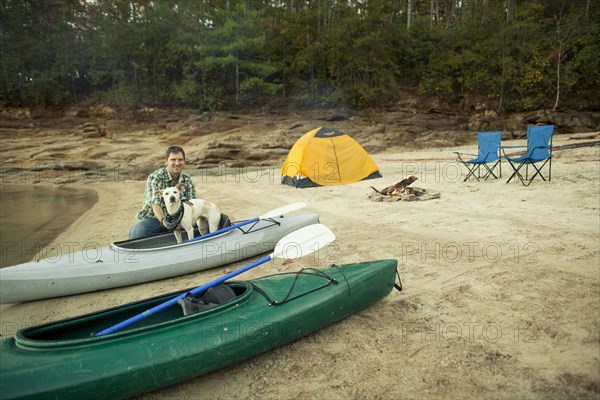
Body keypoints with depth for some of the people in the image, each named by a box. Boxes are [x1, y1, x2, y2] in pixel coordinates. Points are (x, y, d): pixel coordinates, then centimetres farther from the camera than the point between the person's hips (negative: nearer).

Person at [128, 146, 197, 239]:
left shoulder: (187, 179, 3)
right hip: (154, 218, -4)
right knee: (136, 232, -34)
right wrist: (163, 220, -48)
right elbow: (155, 204, -27)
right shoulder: (155, 177, -14)